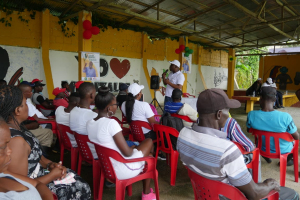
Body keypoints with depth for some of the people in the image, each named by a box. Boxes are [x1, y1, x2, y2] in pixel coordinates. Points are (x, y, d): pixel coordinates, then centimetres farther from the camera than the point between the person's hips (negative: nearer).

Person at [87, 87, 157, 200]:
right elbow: (127, 152, -23)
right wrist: (134, 148, -3)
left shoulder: (89, 123, -1)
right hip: (121, 170, -8)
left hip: (106, 166, 8)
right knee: (149, 141, 13)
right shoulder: (111, 123, -26)